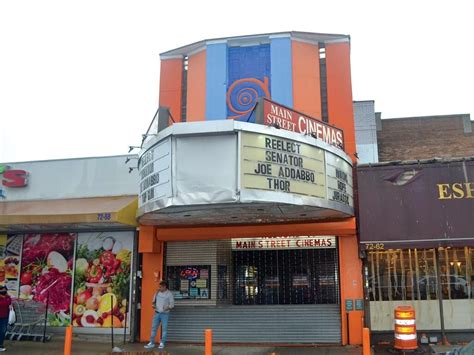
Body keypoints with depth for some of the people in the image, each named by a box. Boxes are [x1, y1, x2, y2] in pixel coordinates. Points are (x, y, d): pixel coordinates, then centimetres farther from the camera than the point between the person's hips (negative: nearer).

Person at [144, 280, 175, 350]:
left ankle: (162, 343, 10)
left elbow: (172, 304, -6)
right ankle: (151, 343, 13)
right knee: (154, 328, 6)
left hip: (165, 314, -4)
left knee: (164, 329, 1)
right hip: (157, 313, 4)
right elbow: (154, 300, 17)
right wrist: (153, 304, -4)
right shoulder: (157, 292, 5)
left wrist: (168, 308, -24)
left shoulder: (169, 294, -6)